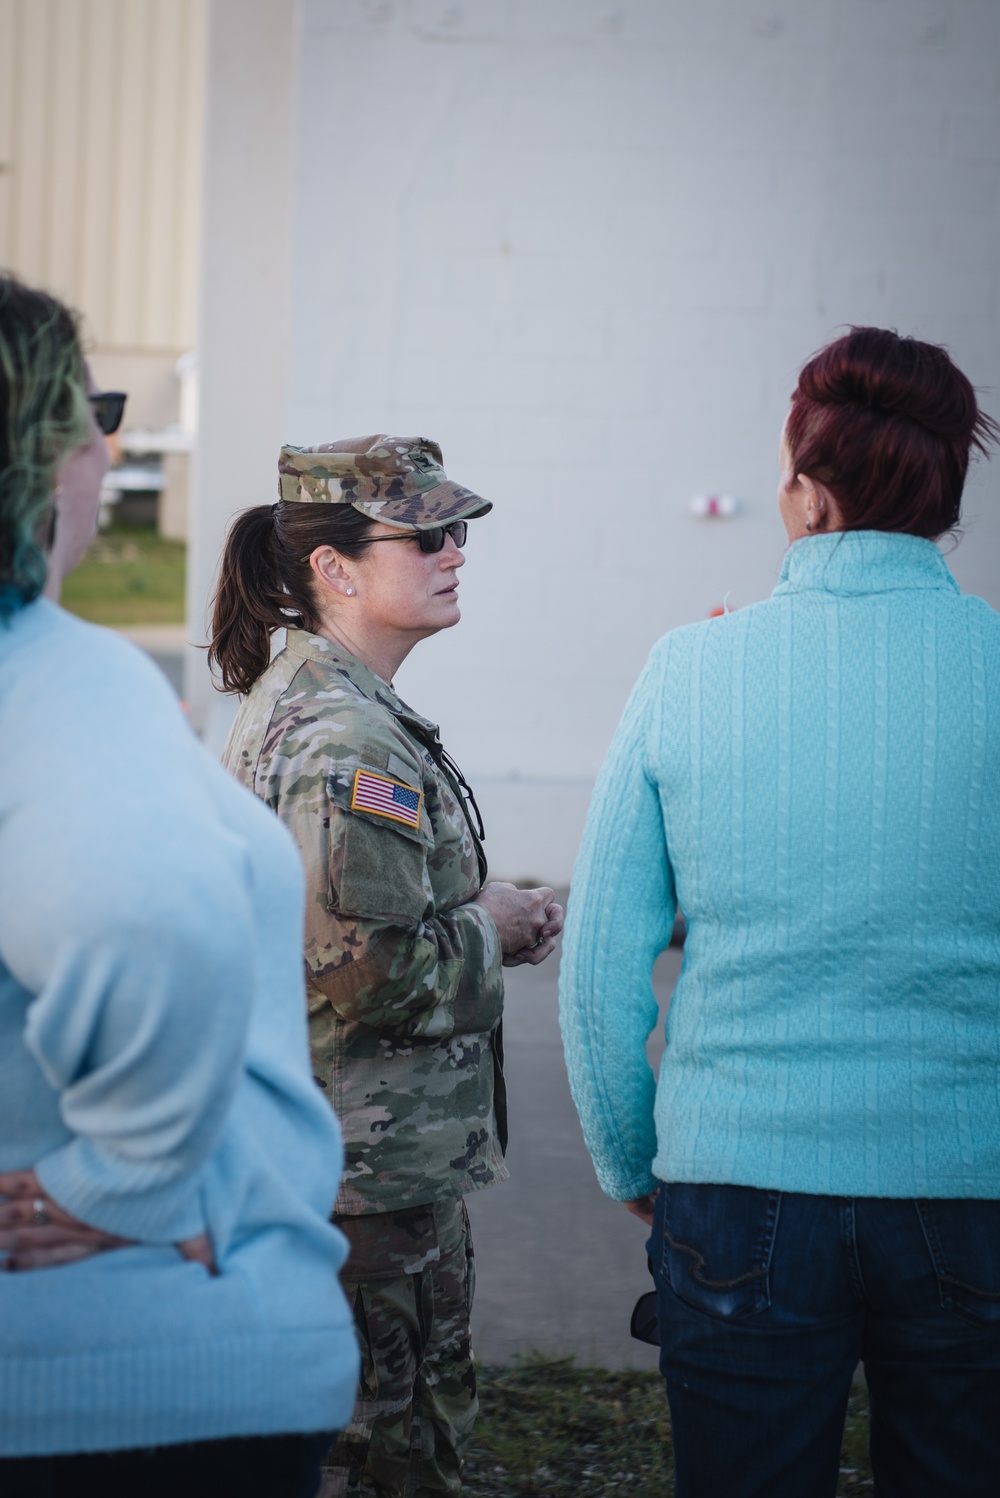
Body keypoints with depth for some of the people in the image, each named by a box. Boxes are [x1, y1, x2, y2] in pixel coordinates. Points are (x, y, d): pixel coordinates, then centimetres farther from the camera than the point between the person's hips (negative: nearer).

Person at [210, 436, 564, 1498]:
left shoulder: (285, 700, 12)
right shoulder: (352, 742, -22)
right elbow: (370, 970, -26)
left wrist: (474, 919, 12)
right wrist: (491, 929, -10)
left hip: (296, 1158, 11)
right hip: (373, 1172, -11)